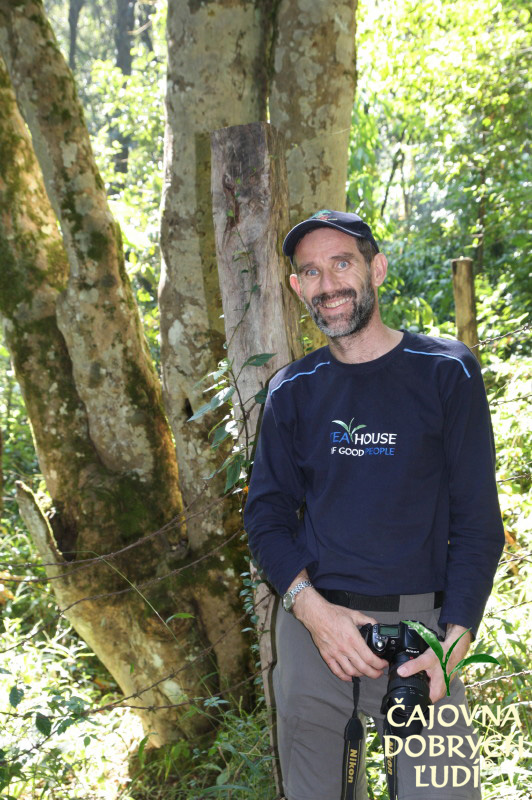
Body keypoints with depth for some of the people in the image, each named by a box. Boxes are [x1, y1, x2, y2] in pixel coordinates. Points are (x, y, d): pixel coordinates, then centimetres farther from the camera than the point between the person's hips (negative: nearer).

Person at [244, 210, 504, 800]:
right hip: (311, 625, 3)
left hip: (419, 635, -2)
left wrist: (455, 641, -14)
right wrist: (310, 605, -10)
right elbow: (266, 513, 9)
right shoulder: (292, 391, 9)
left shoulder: (445, 372, 0)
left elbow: (477, 520, -2)